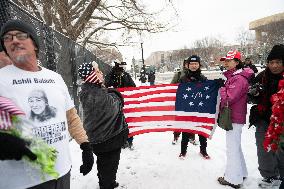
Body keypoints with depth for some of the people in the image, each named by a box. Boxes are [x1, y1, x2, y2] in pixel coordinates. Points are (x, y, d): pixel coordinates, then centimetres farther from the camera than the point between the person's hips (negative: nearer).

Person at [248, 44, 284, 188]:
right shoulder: (262, 77, -1)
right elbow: (255, 100, 7)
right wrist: (253, 93, -15)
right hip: (264, 119, 3)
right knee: (264, 149, 9)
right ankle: (270, 176, 29)